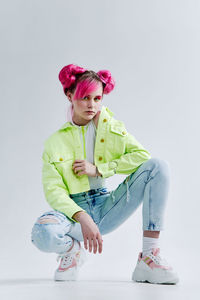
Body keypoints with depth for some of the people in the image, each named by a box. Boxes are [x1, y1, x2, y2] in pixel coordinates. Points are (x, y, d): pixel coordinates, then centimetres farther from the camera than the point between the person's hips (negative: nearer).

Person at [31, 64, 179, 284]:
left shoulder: (113, 128, 7)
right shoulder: (55, 142, 0)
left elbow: (143, 156, -6)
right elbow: (53, 191, -9)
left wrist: (98, 169, -14)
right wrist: (82, 218, -27)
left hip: (107, 209, 3)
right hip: (74, 209, -2)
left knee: (159, 166, -18)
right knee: (42, 234, -38)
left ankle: (149, 257, -20)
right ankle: (73, 250, 2)